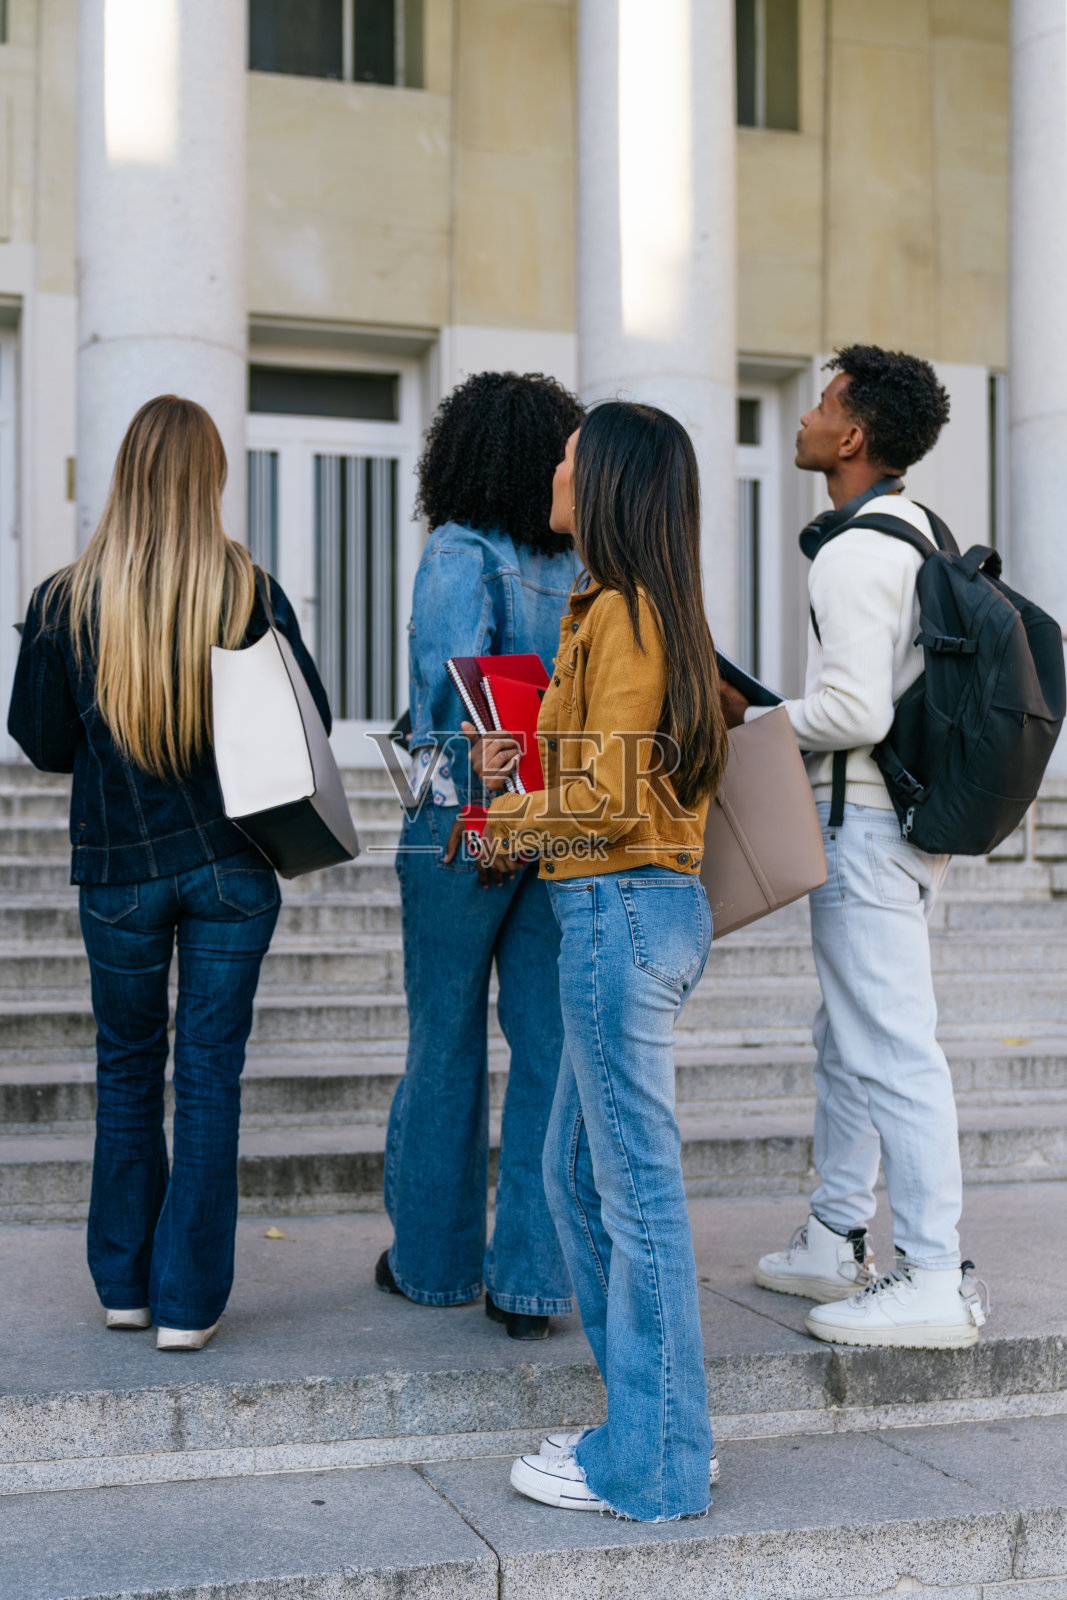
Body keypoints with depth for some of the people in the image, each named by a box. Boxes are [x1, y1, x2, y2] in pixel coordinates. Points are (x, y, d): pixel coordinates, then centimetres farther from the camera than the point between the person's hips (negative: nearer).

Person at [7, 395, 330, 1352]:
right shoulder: (252, 592, -8)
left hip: (118, 868, 1)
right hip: (233, 866, -1)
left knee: (127, 1070, 16)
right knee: (210, 1075, 6)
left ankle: (125, 1284, 24)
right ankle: (189, 1301, 9)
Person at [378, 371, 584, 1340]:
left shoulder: (460, 553, -9)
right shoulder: (586, 569, 5)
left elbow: (457, 677, -21)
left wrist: (476, 802, -20)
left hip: (463, 827, -3)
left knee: (445, 1048, 11)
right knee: (550, 1051, 7)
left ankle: (435, 1260, 25)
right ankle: (533, 1279, 9)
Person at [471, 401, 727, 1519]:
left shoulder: (620, 615, -14)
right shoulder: (647, 612, 16)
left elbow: (613, 805, -19)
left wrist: (511, 820, -4)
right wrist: (527, 761, 12)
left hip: (621, 912, -10)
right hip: (641, 912, 10)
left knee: (637, 1191, 0)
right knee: (575, 1171, 17)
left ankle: (650, 1466, 13)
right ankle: (656, 1423, 27)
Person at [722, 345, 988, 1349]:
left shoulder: (853, 554, -17)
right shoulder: (917, 531, 15)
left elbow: (854, 712, -24)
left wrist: (749, 718, -9)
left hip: (865, 826, -11)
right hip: (905, 811, 11)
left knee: (890, 1049, -7)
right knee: (846, 1040, 17)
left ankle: (934, 1281, -1)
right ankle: (834, 1243, 28)